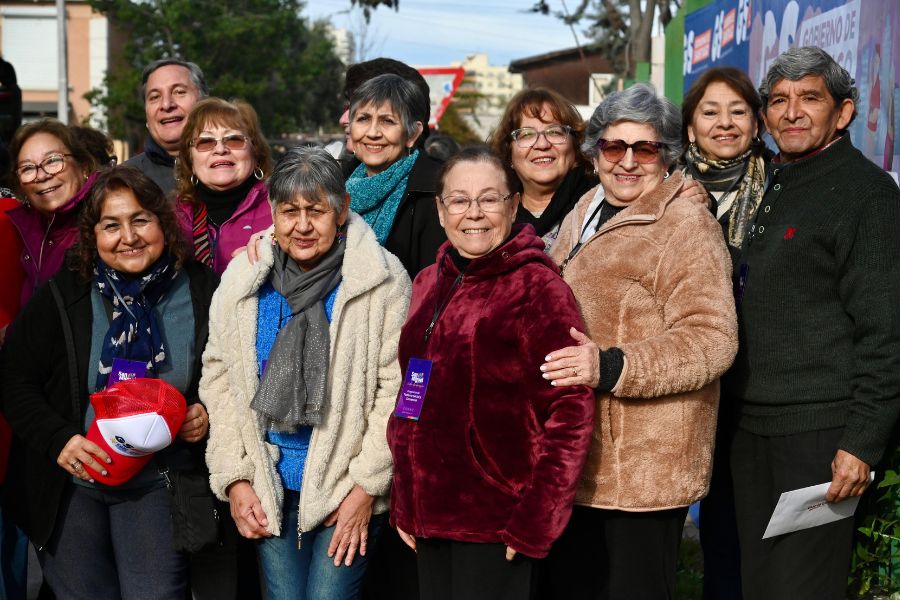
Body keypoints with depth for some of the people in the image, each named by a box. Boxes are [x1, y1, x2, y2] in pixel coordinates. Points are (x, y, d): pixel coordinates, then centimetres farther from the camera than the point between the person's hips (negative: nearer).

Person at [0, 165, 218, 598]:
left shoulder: (203, 292, -3)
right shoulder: (63, 295, -4)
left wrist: (210, 414, -11)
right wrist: (58, 439, -15)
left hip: (157, 483, 0)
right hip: (69, 484, 1)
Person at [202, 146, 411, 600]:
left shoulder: (381, 280, -9)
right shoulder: (243, 278, 2)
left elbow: (395, 388, -9)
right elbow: (219, 377, 5)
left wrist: (366, 487, -10)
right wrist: (235, 478, 0)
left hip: (347, 486, -3)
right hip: (270, 486, 3)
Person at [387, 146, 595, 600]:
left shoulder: (537, 286, -10)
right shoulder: (429, 284, 9)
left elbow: (571, 412, -14)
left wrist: (535, 520, -16)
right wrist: (403, 502, 12)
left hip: (497, 527, -6)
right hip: (427, 517, 6)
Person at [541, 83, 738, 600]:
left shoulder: (686, 228, -14)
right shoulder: (586, 214, 13)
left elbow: (711, 340, -24)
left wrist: (610, 368, -31)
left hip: (645, 473, -9)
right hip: (578, 459, 9)